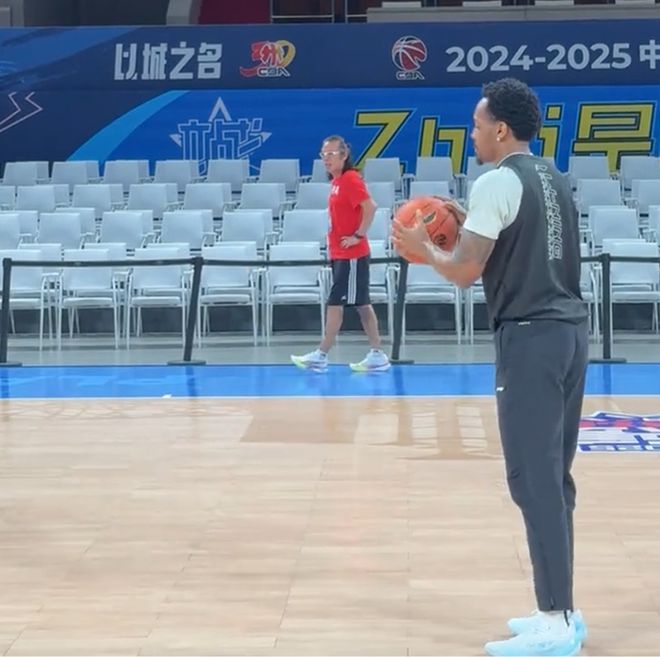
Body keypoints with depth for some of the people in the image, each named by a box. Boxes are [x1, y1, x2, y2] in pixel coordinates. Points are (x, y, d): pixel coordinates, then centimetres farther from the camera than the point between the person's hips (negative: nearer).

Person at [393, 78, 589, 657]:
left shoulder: (497, 182, -11)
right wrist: (468, 230, 25)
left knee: (535, 479, -6)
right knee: (555, 476, 13)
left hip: (530, 337, -9)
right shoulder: (554, 180, 16)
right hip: (569, 329, 9)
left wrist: (424, 248, 6)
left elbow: (466, 272, -13)